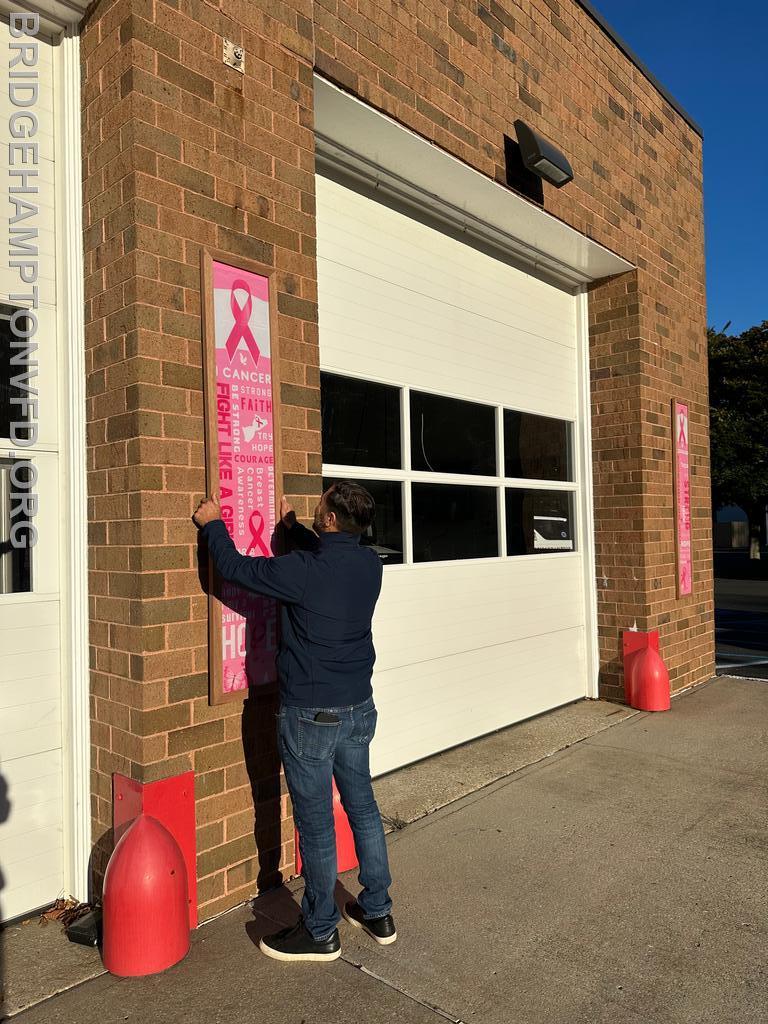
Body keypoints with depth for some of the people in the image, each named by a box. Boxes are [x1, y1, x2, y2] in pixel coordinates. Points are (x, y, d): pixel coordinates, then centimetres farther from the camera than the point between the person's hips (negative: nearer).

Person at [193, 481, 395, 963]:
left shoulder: (303, 571, -23)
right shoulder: (370, 564, -3)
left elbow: (235, 566, -11)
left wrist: (213, 523, 6)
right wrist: (293, 526, 32)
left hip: (311, 714, -7)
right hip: (359, 708, 7)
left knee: (316, 821, 8)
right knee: (362, 806, 19)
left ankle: (321, 932, 26)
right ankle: (378, 913, 34)